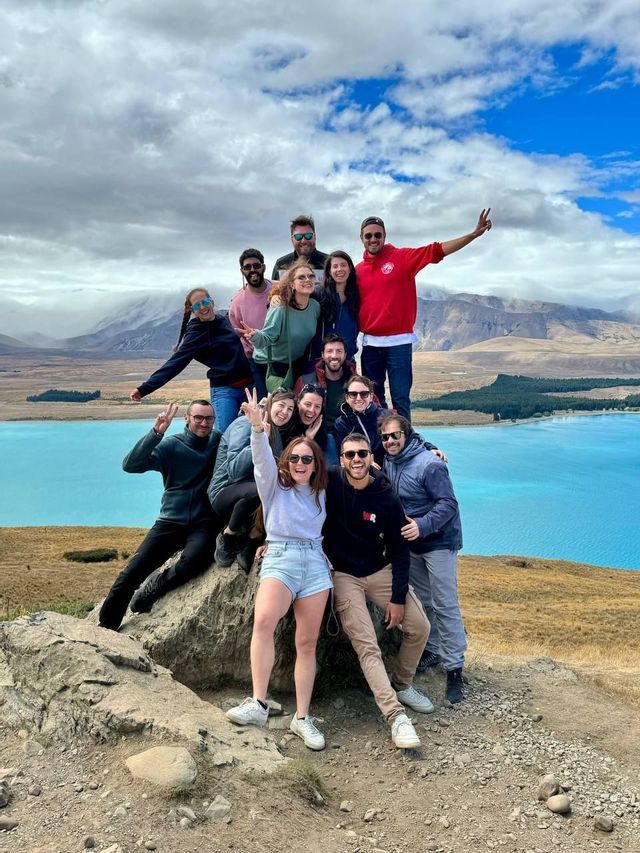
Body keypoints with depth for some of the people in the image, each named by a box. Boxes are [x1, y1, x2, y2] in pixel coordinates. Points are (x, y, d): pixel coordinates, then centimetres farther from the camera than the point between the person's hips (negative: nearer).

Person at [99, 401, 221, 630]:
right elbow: (130, 465, -12)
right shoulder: (171, 445, -1)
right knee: (131, 574, -9)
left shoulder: (218, 441, 6)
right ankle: (105, 627, 12)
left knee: (193, 561, -32)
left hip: (203, 523, 0)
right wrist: (156, 432, -21)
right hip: (170, 522, 0)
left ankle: (150, 591, -4)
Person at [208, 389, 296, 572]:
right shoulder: (245, 424, -14)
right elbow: (234, 470, -26)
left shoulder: (276, 433, 9)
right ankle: (227, 538, -12)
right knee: (259, 490, -37)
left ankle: (251, 541, -5)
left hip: (250, 496, 7)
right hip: (225, 494, -7)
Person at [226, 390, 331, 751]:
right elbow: (263, 459, -11)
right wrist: (258, 429, -27)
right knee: (263, 620, -31)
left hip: (315, 562, 4)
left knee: (308, 643, 0)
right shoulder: (274, 486, 8)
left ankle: (302, 718, 9)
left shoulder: (321, 494, 19)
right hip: (279, 558, -3)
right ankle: (259, 704, -28)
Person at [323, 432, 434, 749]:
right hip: (343, 575, -2)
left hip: (381, 571, 3)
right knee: (367, 646, -13)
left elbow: (399, 550, -6)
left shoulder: (387, 498, -12)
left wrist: (398, 597, -8)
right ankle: (396, 716, -11)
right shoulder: (330, 482, -14)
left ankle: (402, 685, 23)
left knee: (419, 627, -1)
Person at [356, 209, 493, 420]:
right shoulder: (358, 270, 9)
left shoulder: (402, 257, -1)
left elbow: (437, 250, -8)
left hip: (398, 342, -4)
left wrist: (474, 234, -16)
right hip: (370, 343, 4)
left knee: (400, 400, -2)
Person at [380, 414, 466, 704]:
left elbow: (448, 504, -25)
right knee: (422, 600, 17)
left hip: (438, 542, -8)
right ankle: (432, 650, 33)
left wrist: (422, 525, -37)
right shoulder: (388, 463, 3)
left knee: (445, 605, -5)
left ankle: (454, 666, 3)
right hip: (410, 544, 8)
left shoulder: (429, 465, -21)